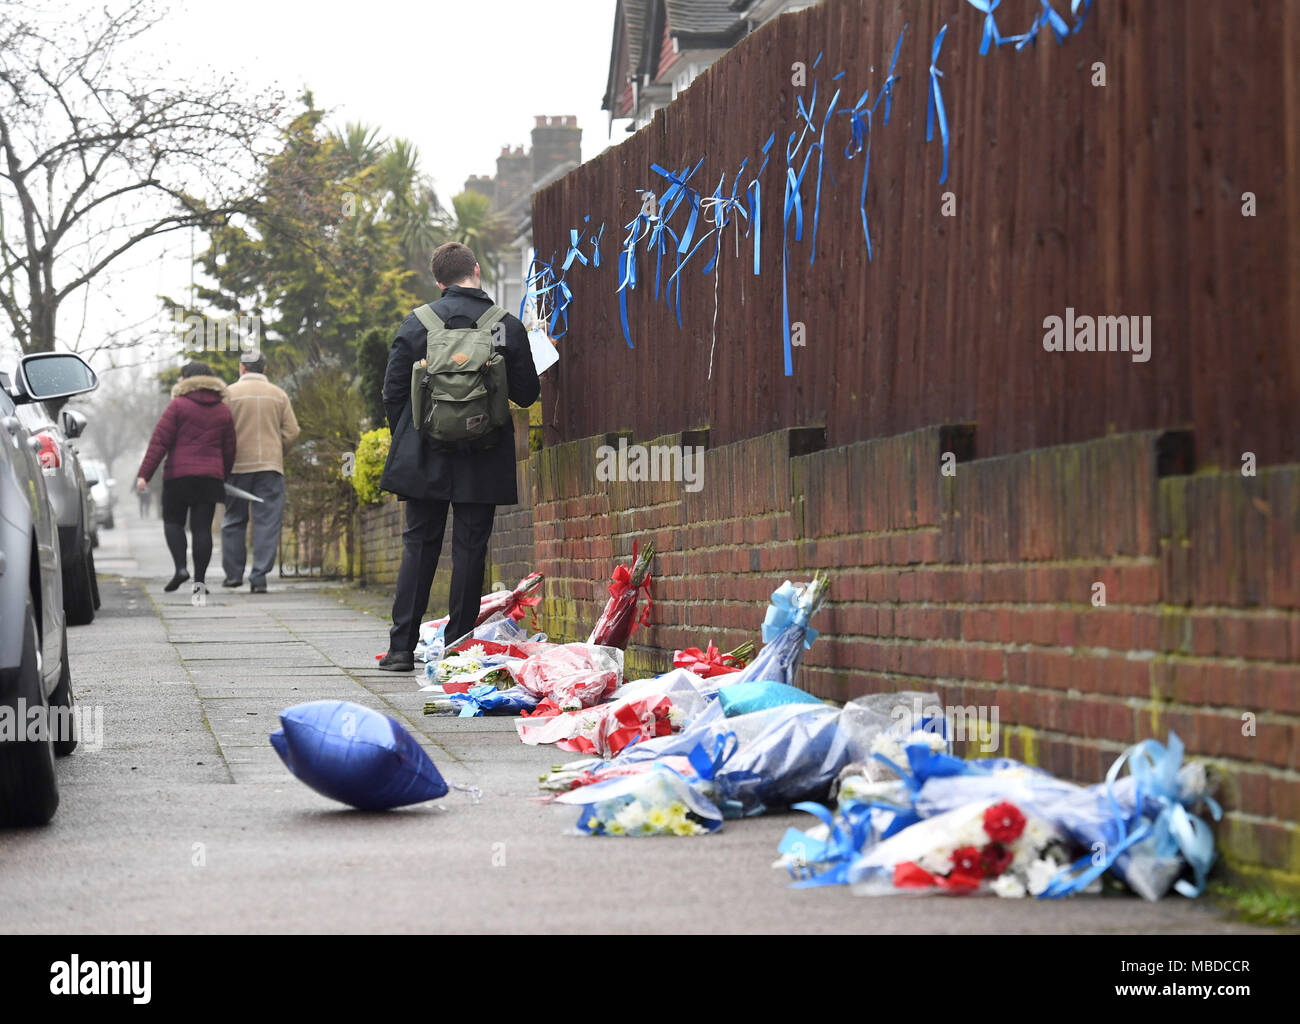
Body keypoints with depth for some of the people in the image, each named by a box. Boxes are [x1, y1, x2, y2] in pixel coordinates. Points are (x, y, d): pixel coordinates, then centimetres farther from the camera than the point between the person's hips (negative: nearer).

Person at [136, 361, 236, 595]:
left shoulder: (178, 405, -2)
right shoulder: (223, 410, 11)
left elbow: (159, 442, -7)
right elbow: (229, 450, 14)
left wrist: (144, 474, -7)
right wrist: (223, 476, 26)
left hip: (178, 474, -3)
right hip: (210, 477, 3)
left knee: (173, 521, 10)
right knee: (202, 527, 3)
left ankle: (180, 567, -9)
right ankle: (199, 580, -2)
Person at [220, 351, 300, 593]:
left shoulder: (230, 393, -1)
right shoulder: (279, 395, 6)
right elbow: (291, 432, 3)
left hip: (238, 465, -1)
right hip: (271, 465, 1)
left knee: (234, 520, 12)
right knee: (267, 521, 0)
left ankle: (233, 572, 14)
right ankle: (259, 577, -7)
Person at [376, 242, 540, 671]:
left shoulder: (415, 324, -3)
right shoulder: (509, 327, -6)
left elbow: (393, 392, 0)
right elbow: (527, 394, -1)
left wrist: (404, 441, 14)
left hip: (425, 458, 1)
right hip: (483, 461, -1)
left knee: (418, 546, 8)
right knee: (470, 550, 5)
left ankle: (402, 647, 4)